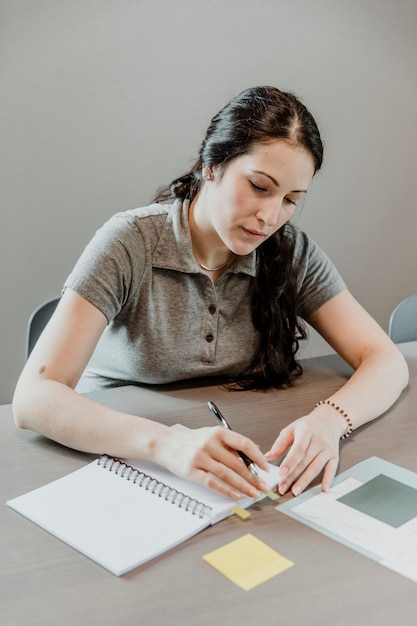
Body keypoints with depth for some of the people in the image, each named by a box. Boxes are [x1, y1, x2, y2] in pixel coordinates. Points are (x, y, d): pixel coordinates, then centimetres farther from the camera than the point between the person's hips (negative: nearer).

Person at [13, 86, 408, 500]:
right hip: (117, 459, 0)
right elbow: (34, 398, -24)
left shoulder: (291, 252, -5)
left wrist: (329, 419, -27)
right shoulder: (130, 245, -17)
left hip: (235, 477, 1)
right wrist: (166, 443, -40)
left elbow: (387, 362, -6)